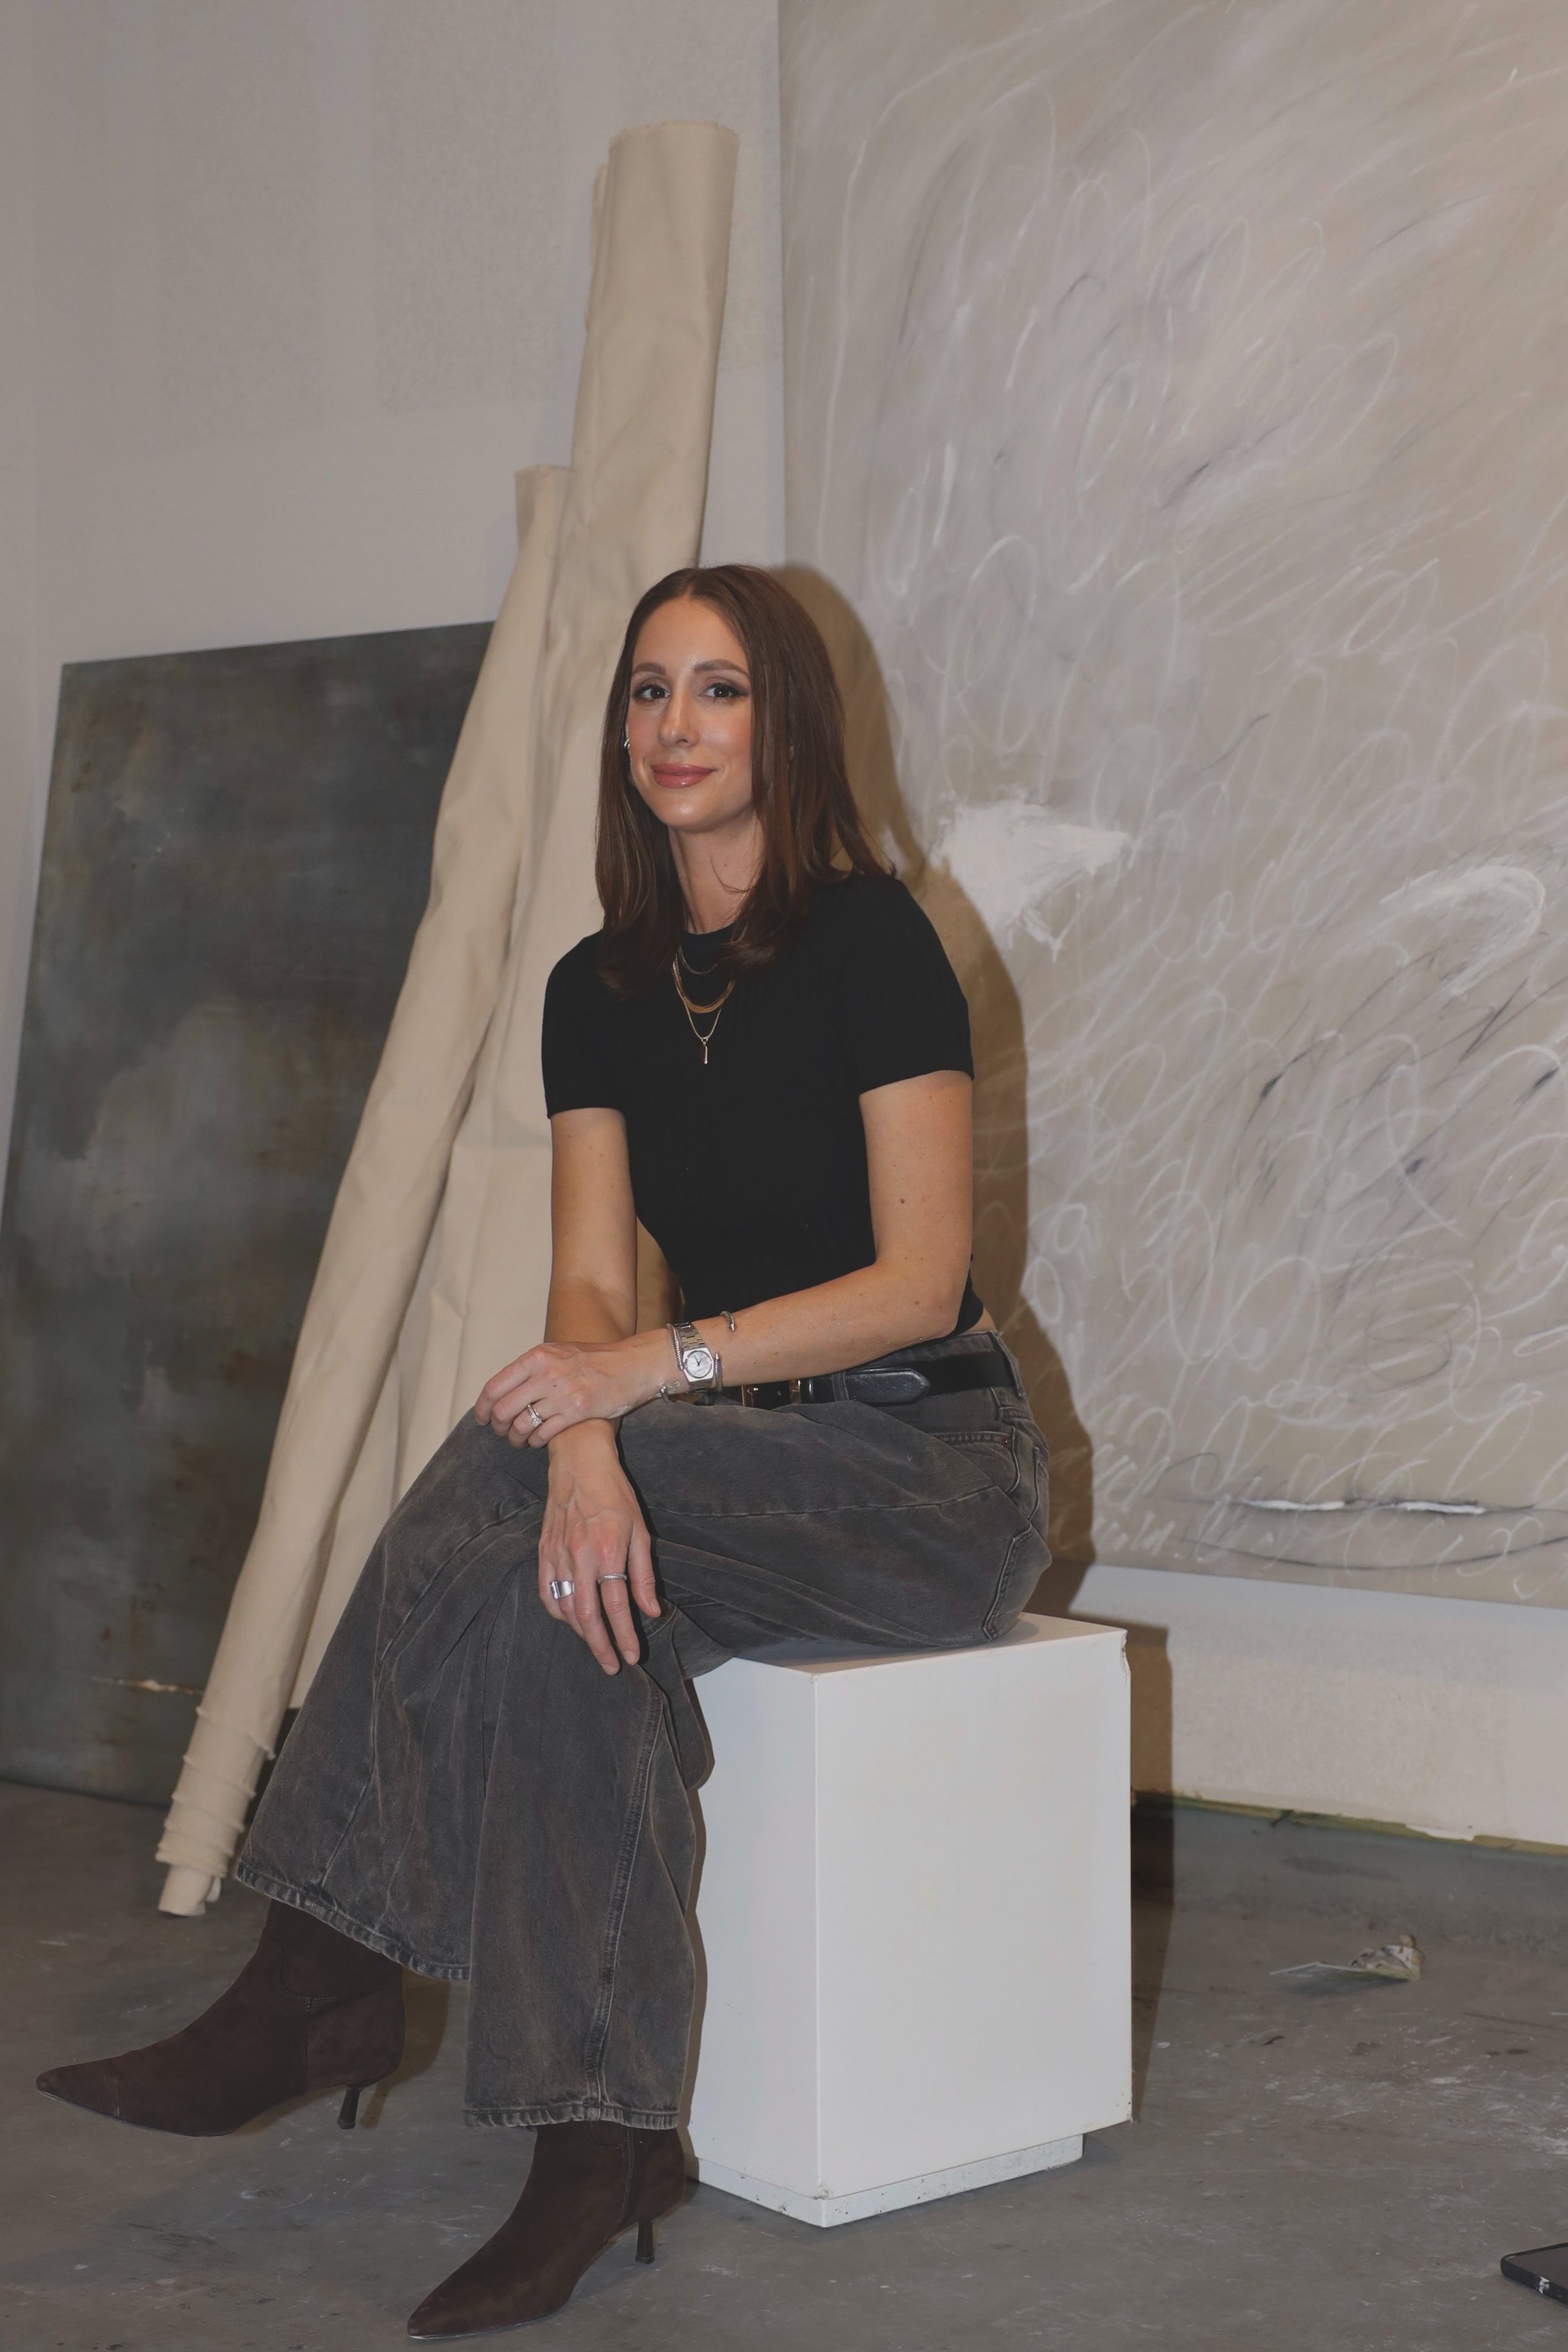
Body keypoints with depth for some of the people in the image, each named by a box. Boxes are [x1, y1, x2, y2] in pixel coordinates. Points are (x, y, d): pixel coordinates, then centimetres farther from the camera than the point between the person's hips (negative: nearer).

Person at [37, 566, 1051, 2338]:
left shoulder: (869, 941, -11)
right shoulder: (599, 992, 7)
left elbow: (918, 1280, -16)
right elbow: (587, 1285, -3)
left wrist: (659, 1363, -27)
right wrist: (586, 1445, -25)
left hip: (930, 1467, -5)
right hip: (741, 1471, 6)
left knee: (490, 1500, -28)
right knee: (570, 1610, -28)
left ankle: (318, 1991, -21)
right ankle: (600, 2141, -25)